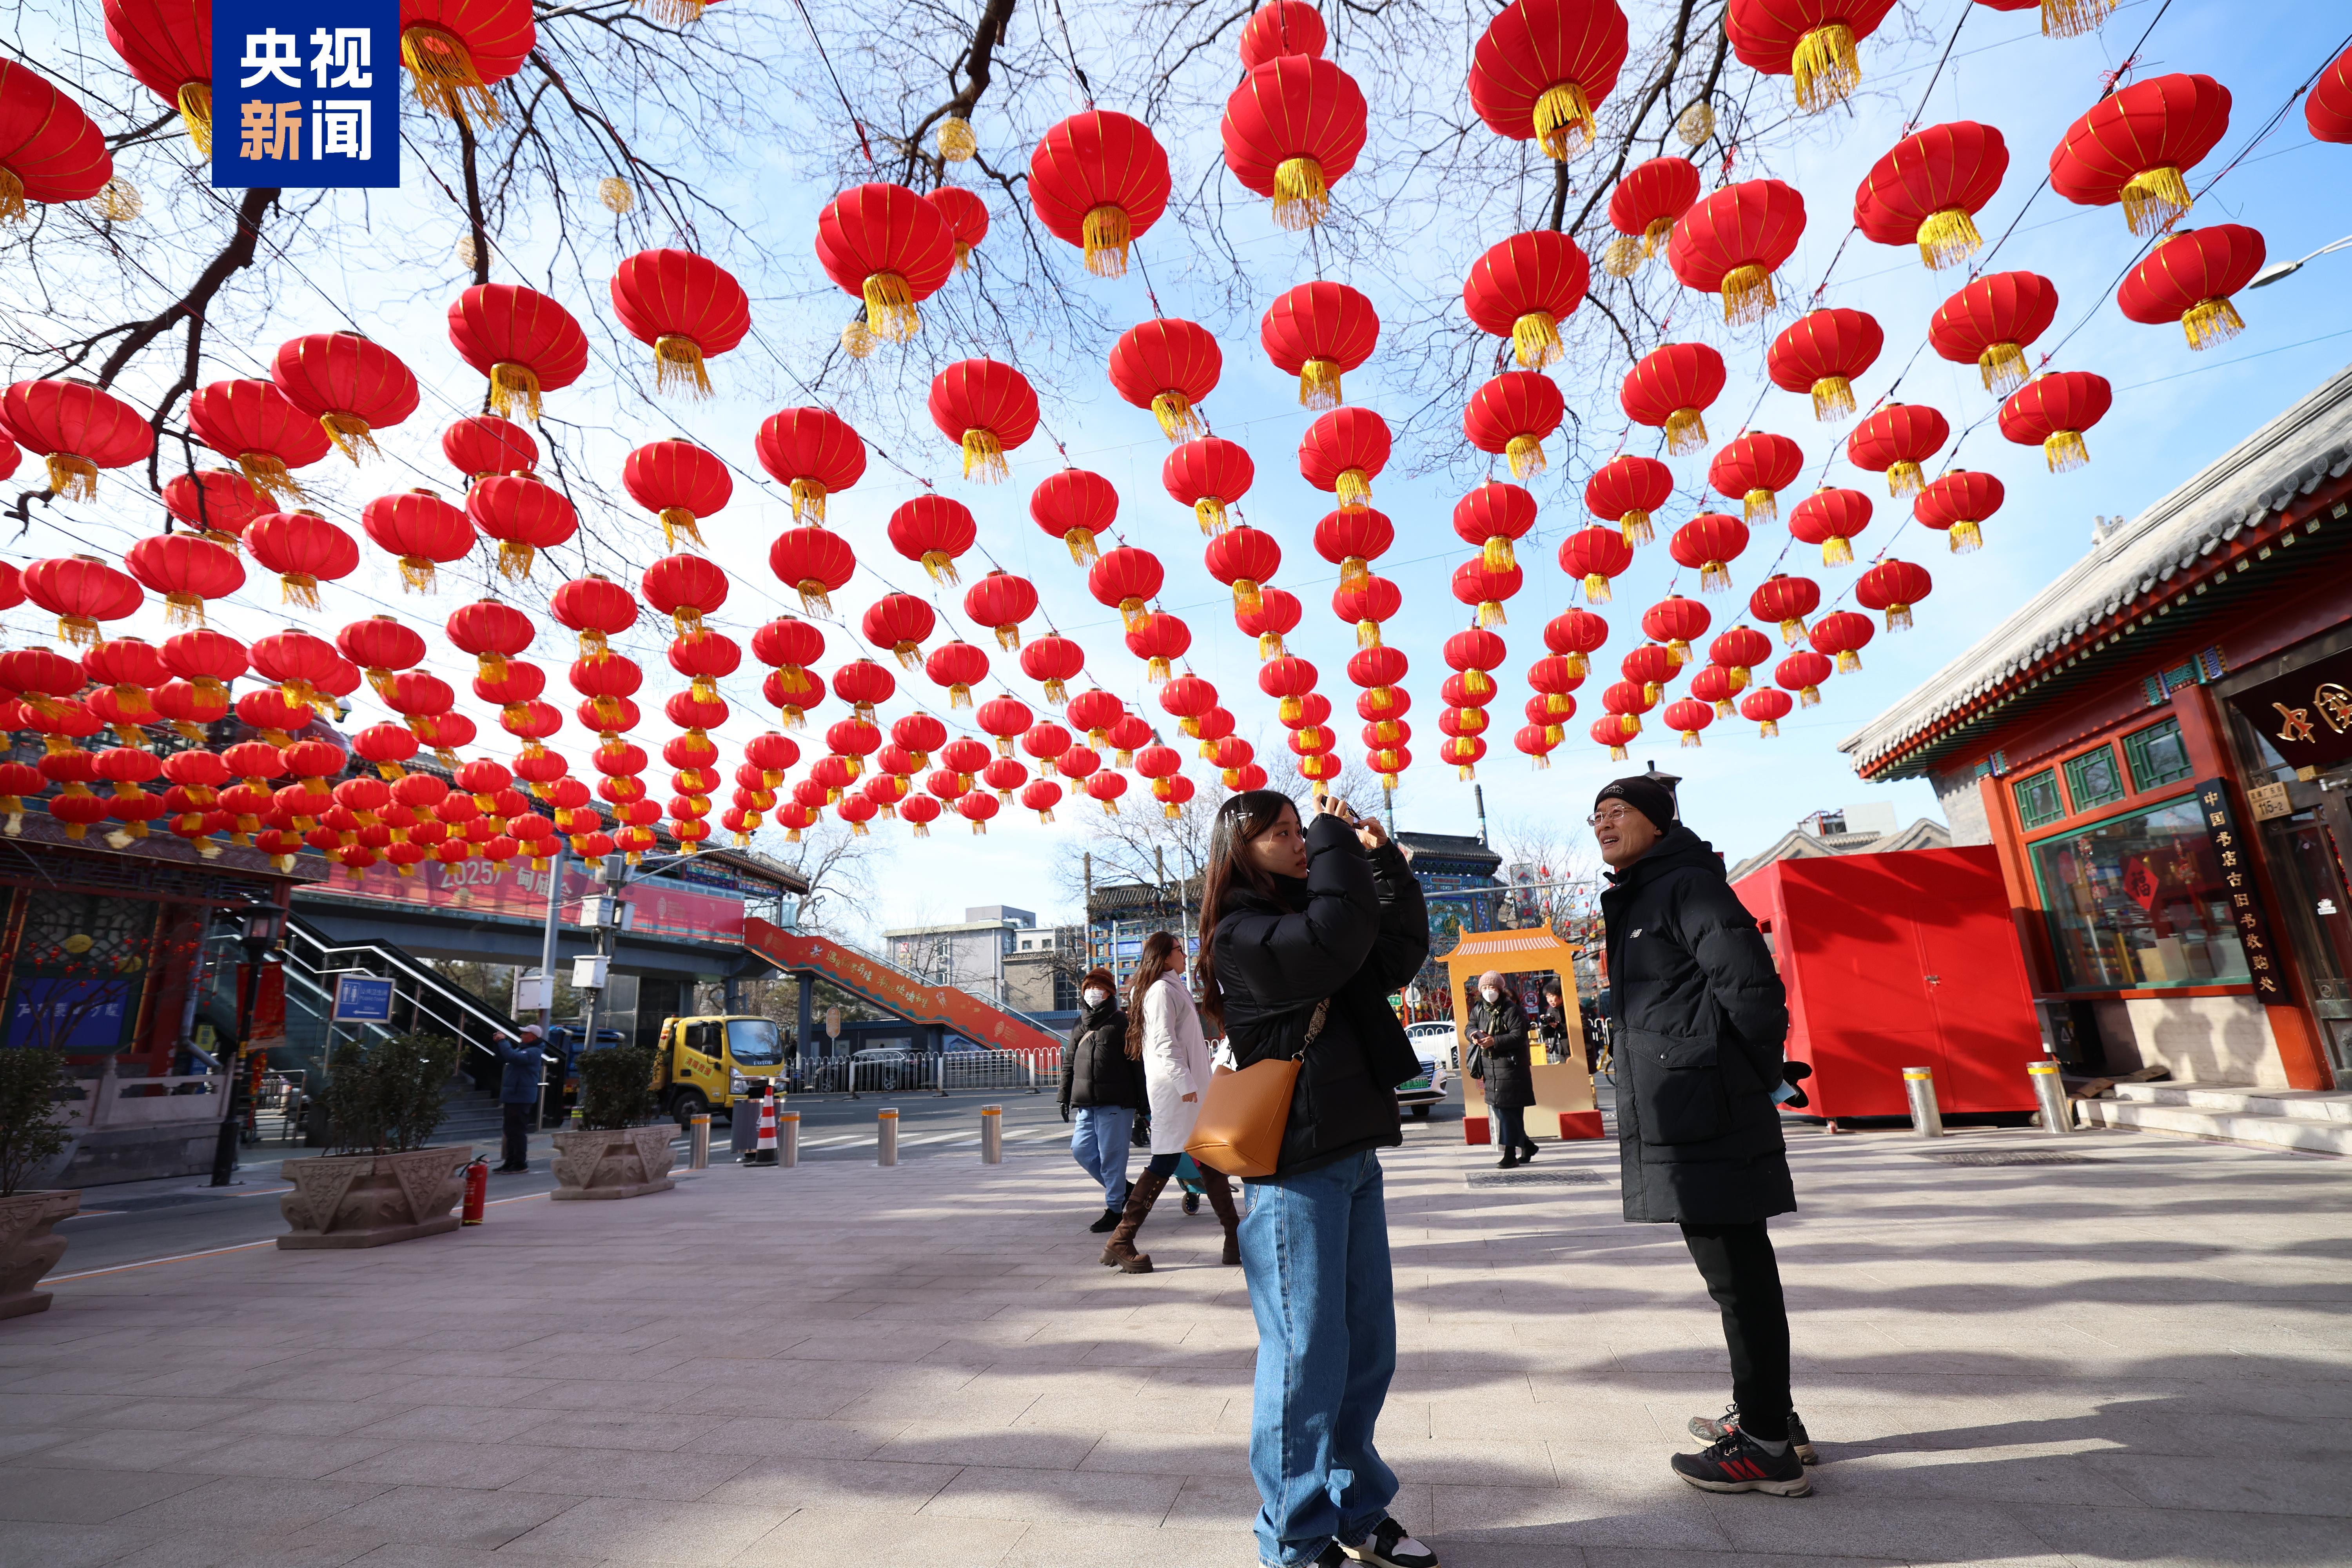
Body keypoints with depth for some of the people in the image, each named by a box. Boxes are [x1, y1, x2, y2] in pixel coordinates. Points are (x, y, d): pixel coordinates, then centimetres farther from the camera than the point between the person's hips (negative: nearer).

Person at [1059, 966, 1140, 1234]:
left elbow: (1137, 1062, -5)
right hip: (1086, 1104, 7)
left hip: (1115, 1103, -7)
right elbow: (1069, 1064, 23)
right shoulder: (1079, 1027, 18)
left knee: (1111, 1155, -4)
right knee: (1081, 1150, 5)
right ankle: (1125, 1190, 22)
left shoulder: (1121, 1022, -2)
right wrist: (1065, 1098, 18)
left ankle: (1114, 1209, 10)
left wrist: (1142, 1102, -8)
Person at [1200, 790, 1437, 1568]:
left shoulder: (1303, 914, 14)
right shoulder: (1240, 935, -11)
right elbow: (1335, 943, -27)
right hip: (1295, 1165, -8)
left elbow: (1402, 951, 13)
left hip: (1354, 1157, 8)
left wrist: (1381, 858, 4)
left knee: (1368, 1348, 16)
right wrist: (1336, 841, -15)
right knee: (1307, 1358, 1)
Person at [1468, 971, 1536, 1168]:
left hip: (1510, 1065, -7)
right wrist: (1475, 1034, -5)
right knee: (1498, 1108, 11)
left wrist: (1495, 1041, -24)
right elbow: (1471, 1026, 18)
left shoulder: (1511, 1009, -11)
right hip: (1490, 1065, 7)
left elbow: (1519, 1036, -16)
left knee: (1507, 1109, -7)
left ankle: (1510, 1153, -1)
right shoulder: (1478, 1008, 8)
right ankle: (1525, 1145, 27)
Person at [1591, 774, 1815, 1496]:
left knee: (1738, 1274, -2)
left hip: (1705, 1117, -10)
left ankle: (1768, 1447, 10)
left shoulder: (1687, 885, -10)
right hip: (1676, 1120, 10)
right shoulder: (1637, 901, 20)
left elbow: (1751, 985, -19)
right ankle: (1767, 1415, 32)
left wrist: (1746, 1078, -10)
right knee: (1736, 1268, 18)